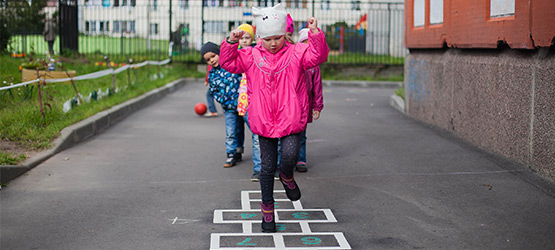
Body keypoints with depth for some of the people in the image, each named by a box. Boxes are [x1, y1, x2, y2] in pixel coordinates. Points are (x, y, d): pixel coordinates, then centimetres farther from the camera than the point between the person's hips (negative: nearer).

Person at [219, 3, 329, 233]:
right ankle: (267, 209, 22)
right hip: (263, 122, 1)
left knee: (290, 156, -20)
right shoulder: (251, 57, 3)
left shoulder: (296, 54, -1)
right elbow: (228, 62, 0)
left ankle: (287, 177, 19)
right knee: (267, 166, 6)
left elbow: (318, 55, -14)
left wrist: (315, 34, -27)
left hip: (291, 120, -1)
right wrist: (231, 43, -15)